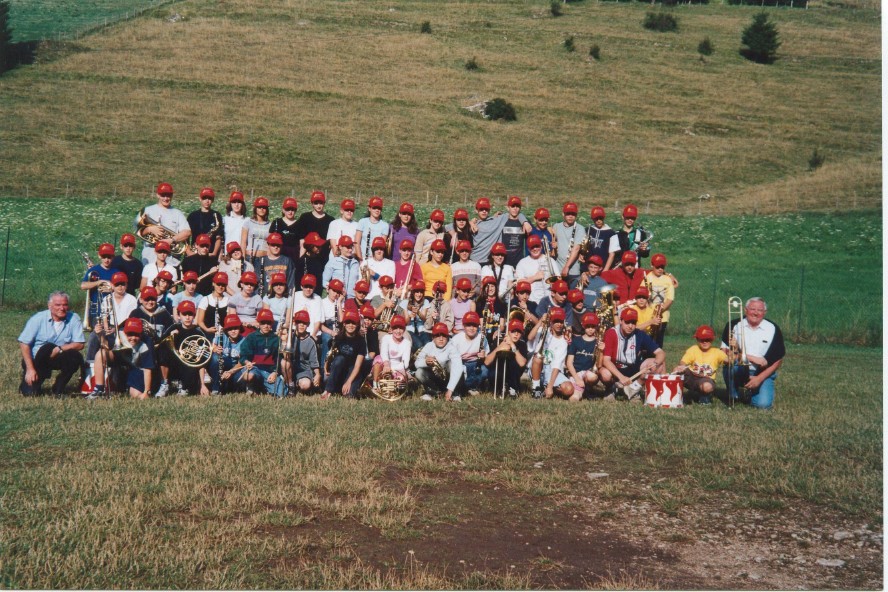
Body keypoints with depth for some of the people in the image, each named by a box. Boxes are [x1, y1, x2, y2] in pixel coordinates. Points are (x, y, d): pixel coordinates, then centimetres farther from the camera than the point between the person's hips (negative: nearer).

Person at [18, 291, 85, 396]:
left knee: (76, 357, -28)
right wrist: (30, 369, -18)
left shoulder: (74, 319, -8)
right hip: (36, 359, -2)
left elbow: (79, 344, -12)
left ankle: (58, 389, -6)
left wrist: (59, 349, -27)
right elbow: (24, 343, -10)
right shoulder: (38, 319, -10)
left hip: (59, 359, 2)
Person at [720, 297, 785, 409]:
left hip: (763, 373, 0)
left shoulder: (773, 329, -3)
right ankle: (734, 396, -8)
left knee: (763, 404, -23)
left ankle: (750, 393, 13)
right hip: (738, 371, 0)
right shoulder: (734, 325, -4)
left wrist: (759, 378, -13)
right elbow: (725, 352, -8)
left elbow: (778, 360, -2)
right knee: (731, 362, -33)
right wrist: (751, 358, -20)